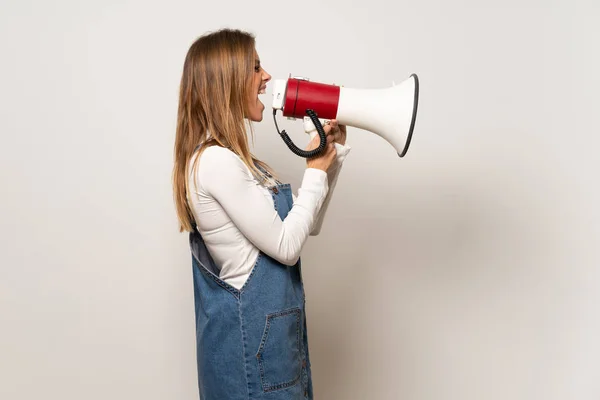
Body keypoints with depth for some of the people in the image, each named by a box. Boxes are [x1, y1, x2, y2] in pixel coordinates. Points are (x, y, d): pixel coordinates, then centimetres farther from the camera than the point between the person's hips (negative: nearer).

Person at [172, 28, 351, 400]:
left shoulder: (234, 160, 9)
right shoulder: (215, 160, -21)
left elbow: (307, 225, 12)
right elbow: (286, 245, -19)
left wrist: (335, 151, 7)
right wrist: (315, 172, -9)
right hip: (250, 335, -9)